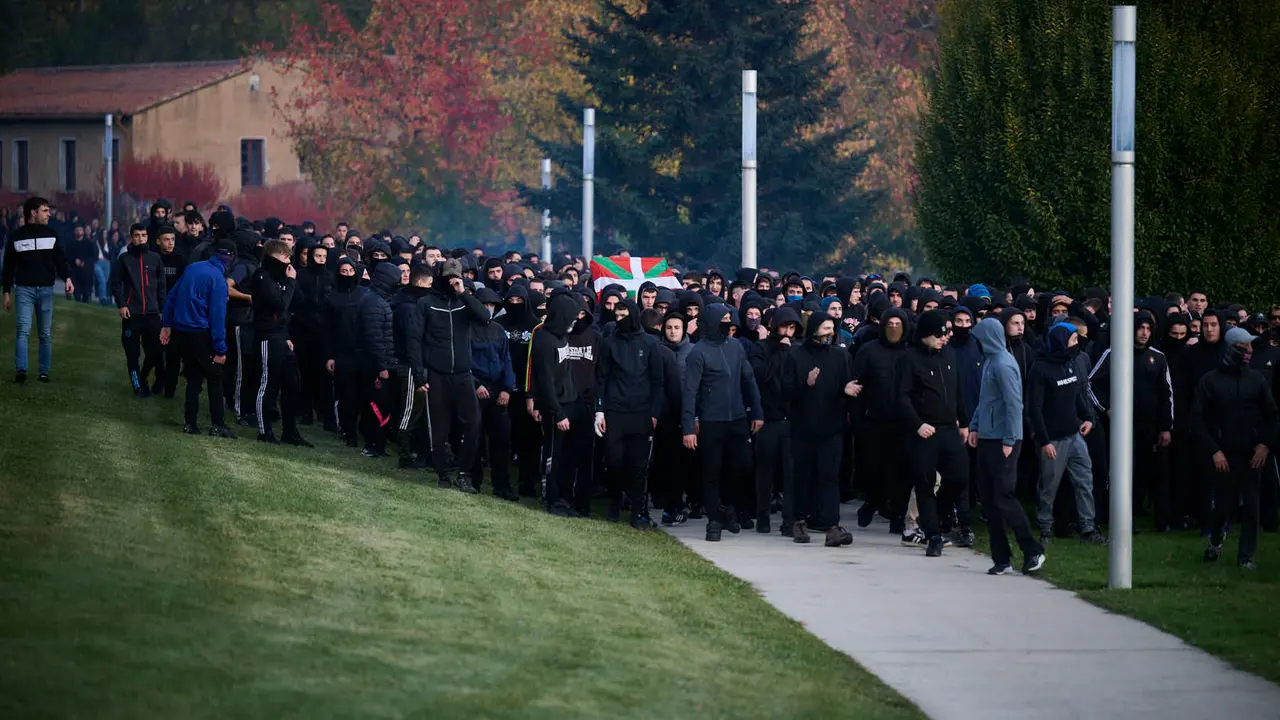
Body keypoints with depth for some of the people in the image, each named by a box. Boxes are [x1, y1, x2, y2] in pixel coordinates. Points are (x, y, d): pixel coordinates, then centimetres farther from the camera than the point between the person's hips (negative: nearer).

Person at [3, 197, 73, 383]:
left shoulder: (51, 235, 9)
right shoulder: (16, 237, 5)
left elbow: (60, 259, 3)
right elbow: (8, 267, 10)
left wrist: (67, 278, -16)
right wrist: (7, 292, 7)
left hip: (46, 289, 2)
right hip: (24, 289, -2)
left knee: (46, 333, 4)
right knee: (23, 330, -15)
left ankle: (44, 372, 9)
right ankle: (21, 370, -21)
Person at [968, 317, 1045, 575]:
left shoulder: (1003, 365, -15)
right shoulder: (989, 361, 12)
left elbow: (1014, 404, -18)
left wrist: (1009, 441, -19)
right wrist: (975, 426, 14)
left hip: (1002, 442, -9)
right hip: (987, 438, 9)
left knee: (1004, 498, -8)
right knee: (988, 497, 8)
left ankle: (1033, 552, 2)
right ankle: (1001, 558, 11)